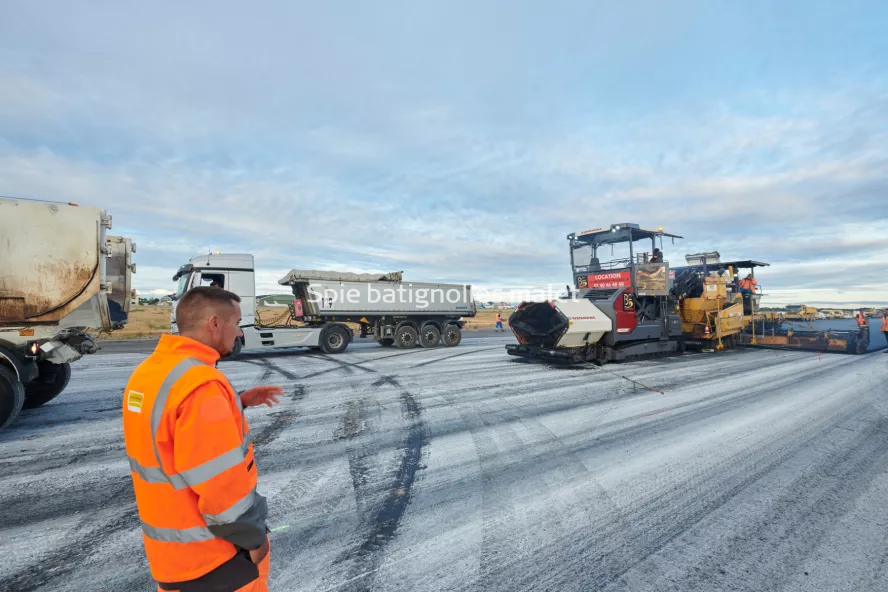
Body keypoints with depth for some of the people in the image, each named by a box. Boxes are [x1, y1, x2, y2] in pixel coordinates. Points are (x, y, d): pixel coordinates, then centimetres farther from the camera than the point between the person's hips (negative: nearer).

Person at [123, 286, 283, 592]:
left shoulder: (147, 372, -1)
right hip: (211, 553, -8)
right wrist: (254, 538, -13)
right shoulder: (201, 385, -31)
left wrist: (238, 402, 7)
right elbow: (222, 487, -28)